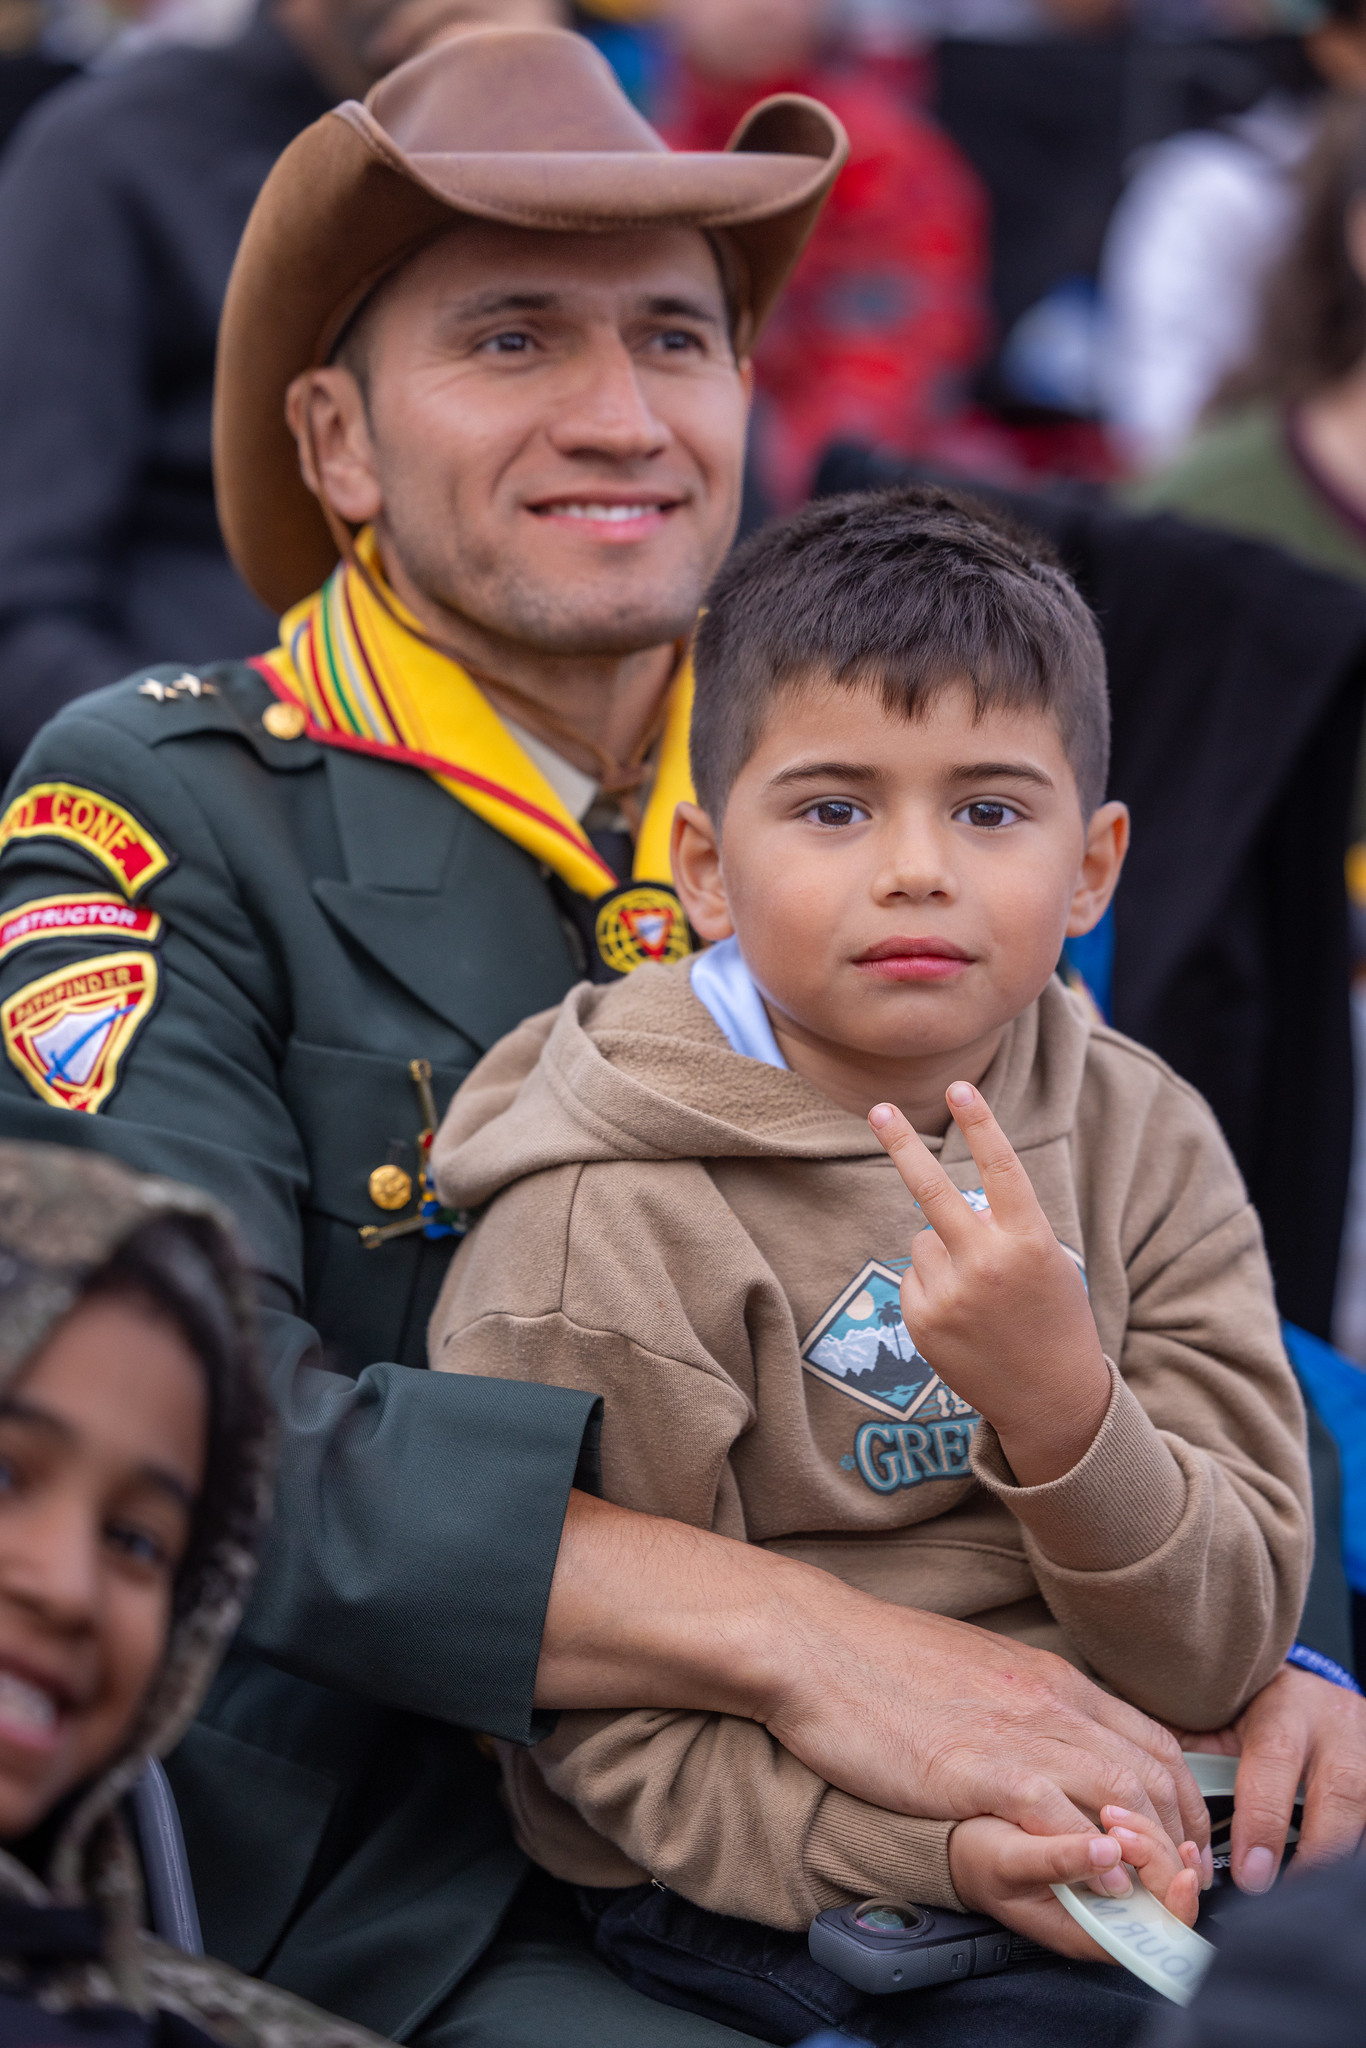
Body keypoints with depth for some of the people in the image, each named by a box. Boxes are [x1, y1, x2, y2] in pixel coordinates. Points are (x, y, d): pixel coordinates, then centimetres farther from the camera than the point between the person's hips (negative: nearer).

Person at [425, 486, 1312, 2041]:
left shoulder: (1146, 1149, 3)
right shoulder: (604, 1226, -11)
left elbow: (1211, 1657, -3)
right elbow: (625, 1738, -12)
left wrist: (1060, 1401, -22)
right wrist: (943, 1846, -27)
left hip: (1140, 1835, 6)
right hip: (785, 1899, -6)